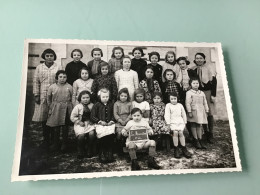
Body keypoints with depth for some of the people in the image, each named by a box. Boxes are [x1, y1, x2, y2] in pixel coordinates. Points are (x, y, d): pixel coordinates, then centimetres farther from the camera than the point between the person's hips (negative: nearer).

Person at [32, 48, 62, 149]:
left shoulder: (58, 67, 6)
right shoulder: (39, 67, 9)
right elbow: (35, 81, 8)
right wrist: (36, 95, 1)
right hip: (42, 96, 1)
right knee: (43, 118, 3)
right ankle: (46, 139, 15)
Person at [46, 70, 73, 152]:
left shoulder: (69, 87, -1)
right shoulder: (52, 87, 0)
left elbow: (72, 98, 5)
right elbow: (48, 98, 12)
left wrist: (71, 108, 1)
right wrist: (50, 107, 9)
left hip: (66, 109, 0)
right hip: (55, 109, 1)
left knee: (65, 127, 5)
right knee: (55, 127, 6)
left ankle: (64, 144, 19)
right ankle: (55, 144, 22)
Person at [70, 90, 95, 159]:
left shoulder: (92, 106, 7)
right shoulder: (78, 107, 3)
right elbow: (72, 117, 2)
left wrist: (92, 121, -9)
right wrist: (79, 122, -7)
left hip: (90, 124, 1)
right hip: (80, 125, -1)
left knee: (92, 134, -27)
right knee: (81, 135, -27)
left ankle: (90, 151, -4)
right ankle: (80, 152, -1)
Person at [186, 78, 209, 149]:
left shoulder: (202, 93, 13)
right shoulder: (189, 93, -4)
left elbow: (205, 103, 16)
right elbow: (187, 103, -9)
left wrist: (206, 111, 12)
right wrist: (189, 112, -14)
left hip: (201, 112, 4)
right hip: (193, 111, -4)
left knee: (199, 126, 9)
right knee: (193, 126, 1)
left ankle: (200, 140, 15)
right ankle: (196, 141, 9)